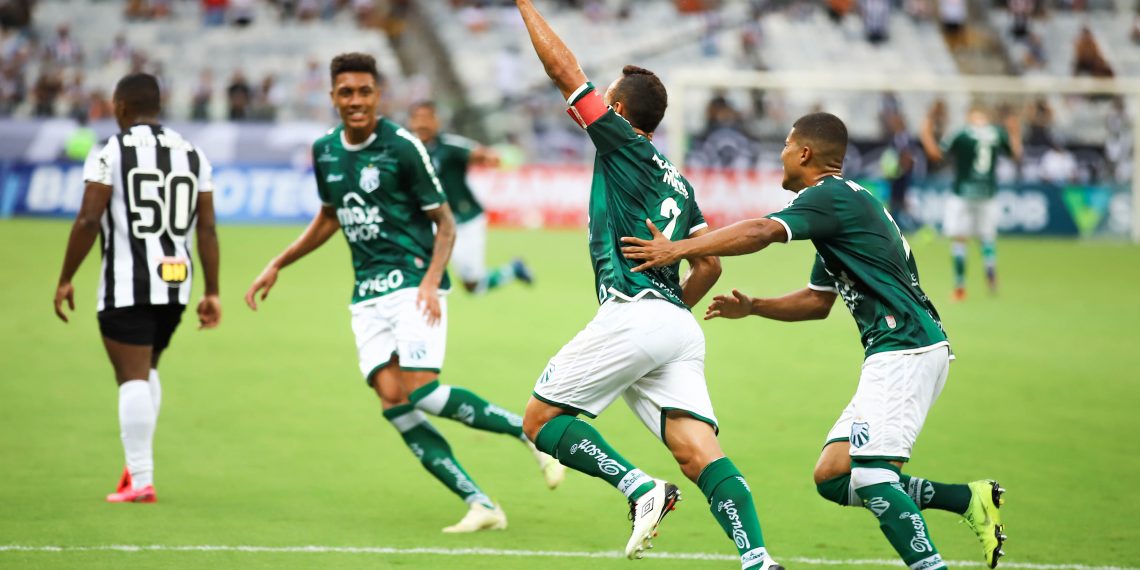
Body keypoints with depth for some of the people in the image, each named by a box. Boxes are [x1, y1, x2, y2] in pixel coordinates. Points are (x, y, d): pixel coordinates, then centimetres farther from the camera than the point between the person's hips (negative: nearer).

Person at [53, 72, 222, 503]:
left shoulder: (110, 152, -6)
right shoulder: (192, 154, 10)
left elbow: (88, 220, -13)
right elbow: (207, 229, 6)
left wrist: (65, 279, -5)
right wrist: (212, 293, 9)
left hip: (127, 285, -5)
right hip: (176, 283, 5)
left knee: (133, 378, -4)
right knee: (146, 370, 23)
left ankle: (140, 480, -7)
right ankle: (138, 463, 17)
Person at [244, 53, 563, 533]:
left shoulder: (402, 147, -9)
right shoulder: (325, 151, 9)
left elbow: (444, 222, -5)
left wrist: (431, 281, -19)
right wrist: (277, 265, 25)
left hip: (413, 283, -6)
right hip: (367, 295, 6)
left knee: (421, 393, -20)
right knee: (394, 402, -10)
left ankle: (531, 431, 0)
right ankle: (480, 505, -9)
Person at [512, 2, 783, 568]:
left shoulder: (623, 143, 3)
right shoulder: (677, 181, 23)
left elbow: (563, 69, 2)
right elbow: (709, 264, 21)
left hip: (631, 314, -8)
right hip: (679, 327, 8)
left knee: (541, 420, 4)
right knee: (700, 453, -5)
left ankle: (640, 488, -13)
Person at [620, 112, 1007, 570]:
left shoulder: (833, 196, -9)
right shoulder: (841, 203, 23)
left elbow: (761, 232, -27)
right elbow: (817, 301, 30)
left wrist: (678, 249, -26)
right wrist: (751, 307, 18)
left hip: (907, 349, -10)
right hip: (896, 354, 10)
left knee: (870, 473, -18)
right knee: (833, 477, 4)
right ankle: (970, 499, 4)